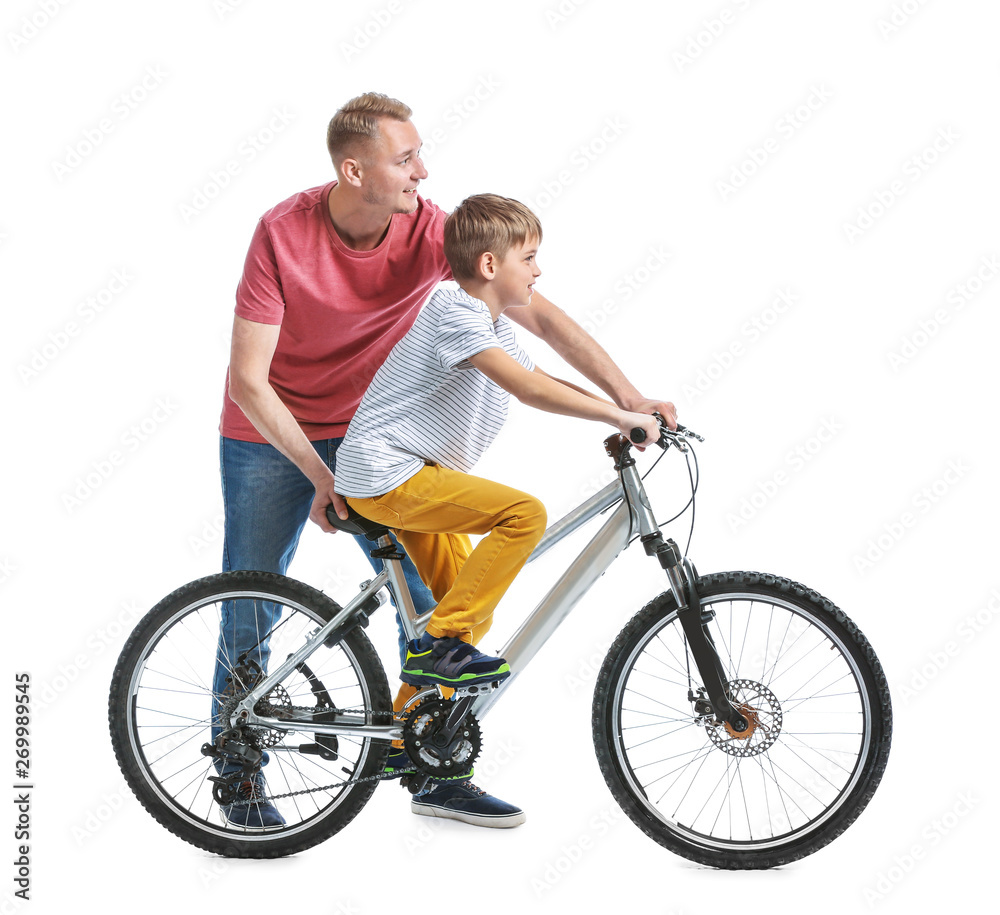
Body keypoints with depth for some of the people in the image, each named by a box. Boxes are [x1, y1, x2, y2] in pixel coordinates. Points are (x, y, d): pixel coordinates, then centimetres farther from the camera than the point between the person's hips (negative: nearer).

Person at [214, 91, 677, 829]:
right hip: (270, 437, -3)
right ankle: (242, 779, 20)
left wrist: (628, 396, -26)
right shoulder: (284, 234, -24)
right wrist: (319, 475, -24)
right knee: (250, 615, 1)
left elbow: (537, 312, -18)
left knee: (432, 598, -3)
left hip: (368, 434, 3)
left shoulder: (431, 231, -17)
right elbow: (248, 380, -22)